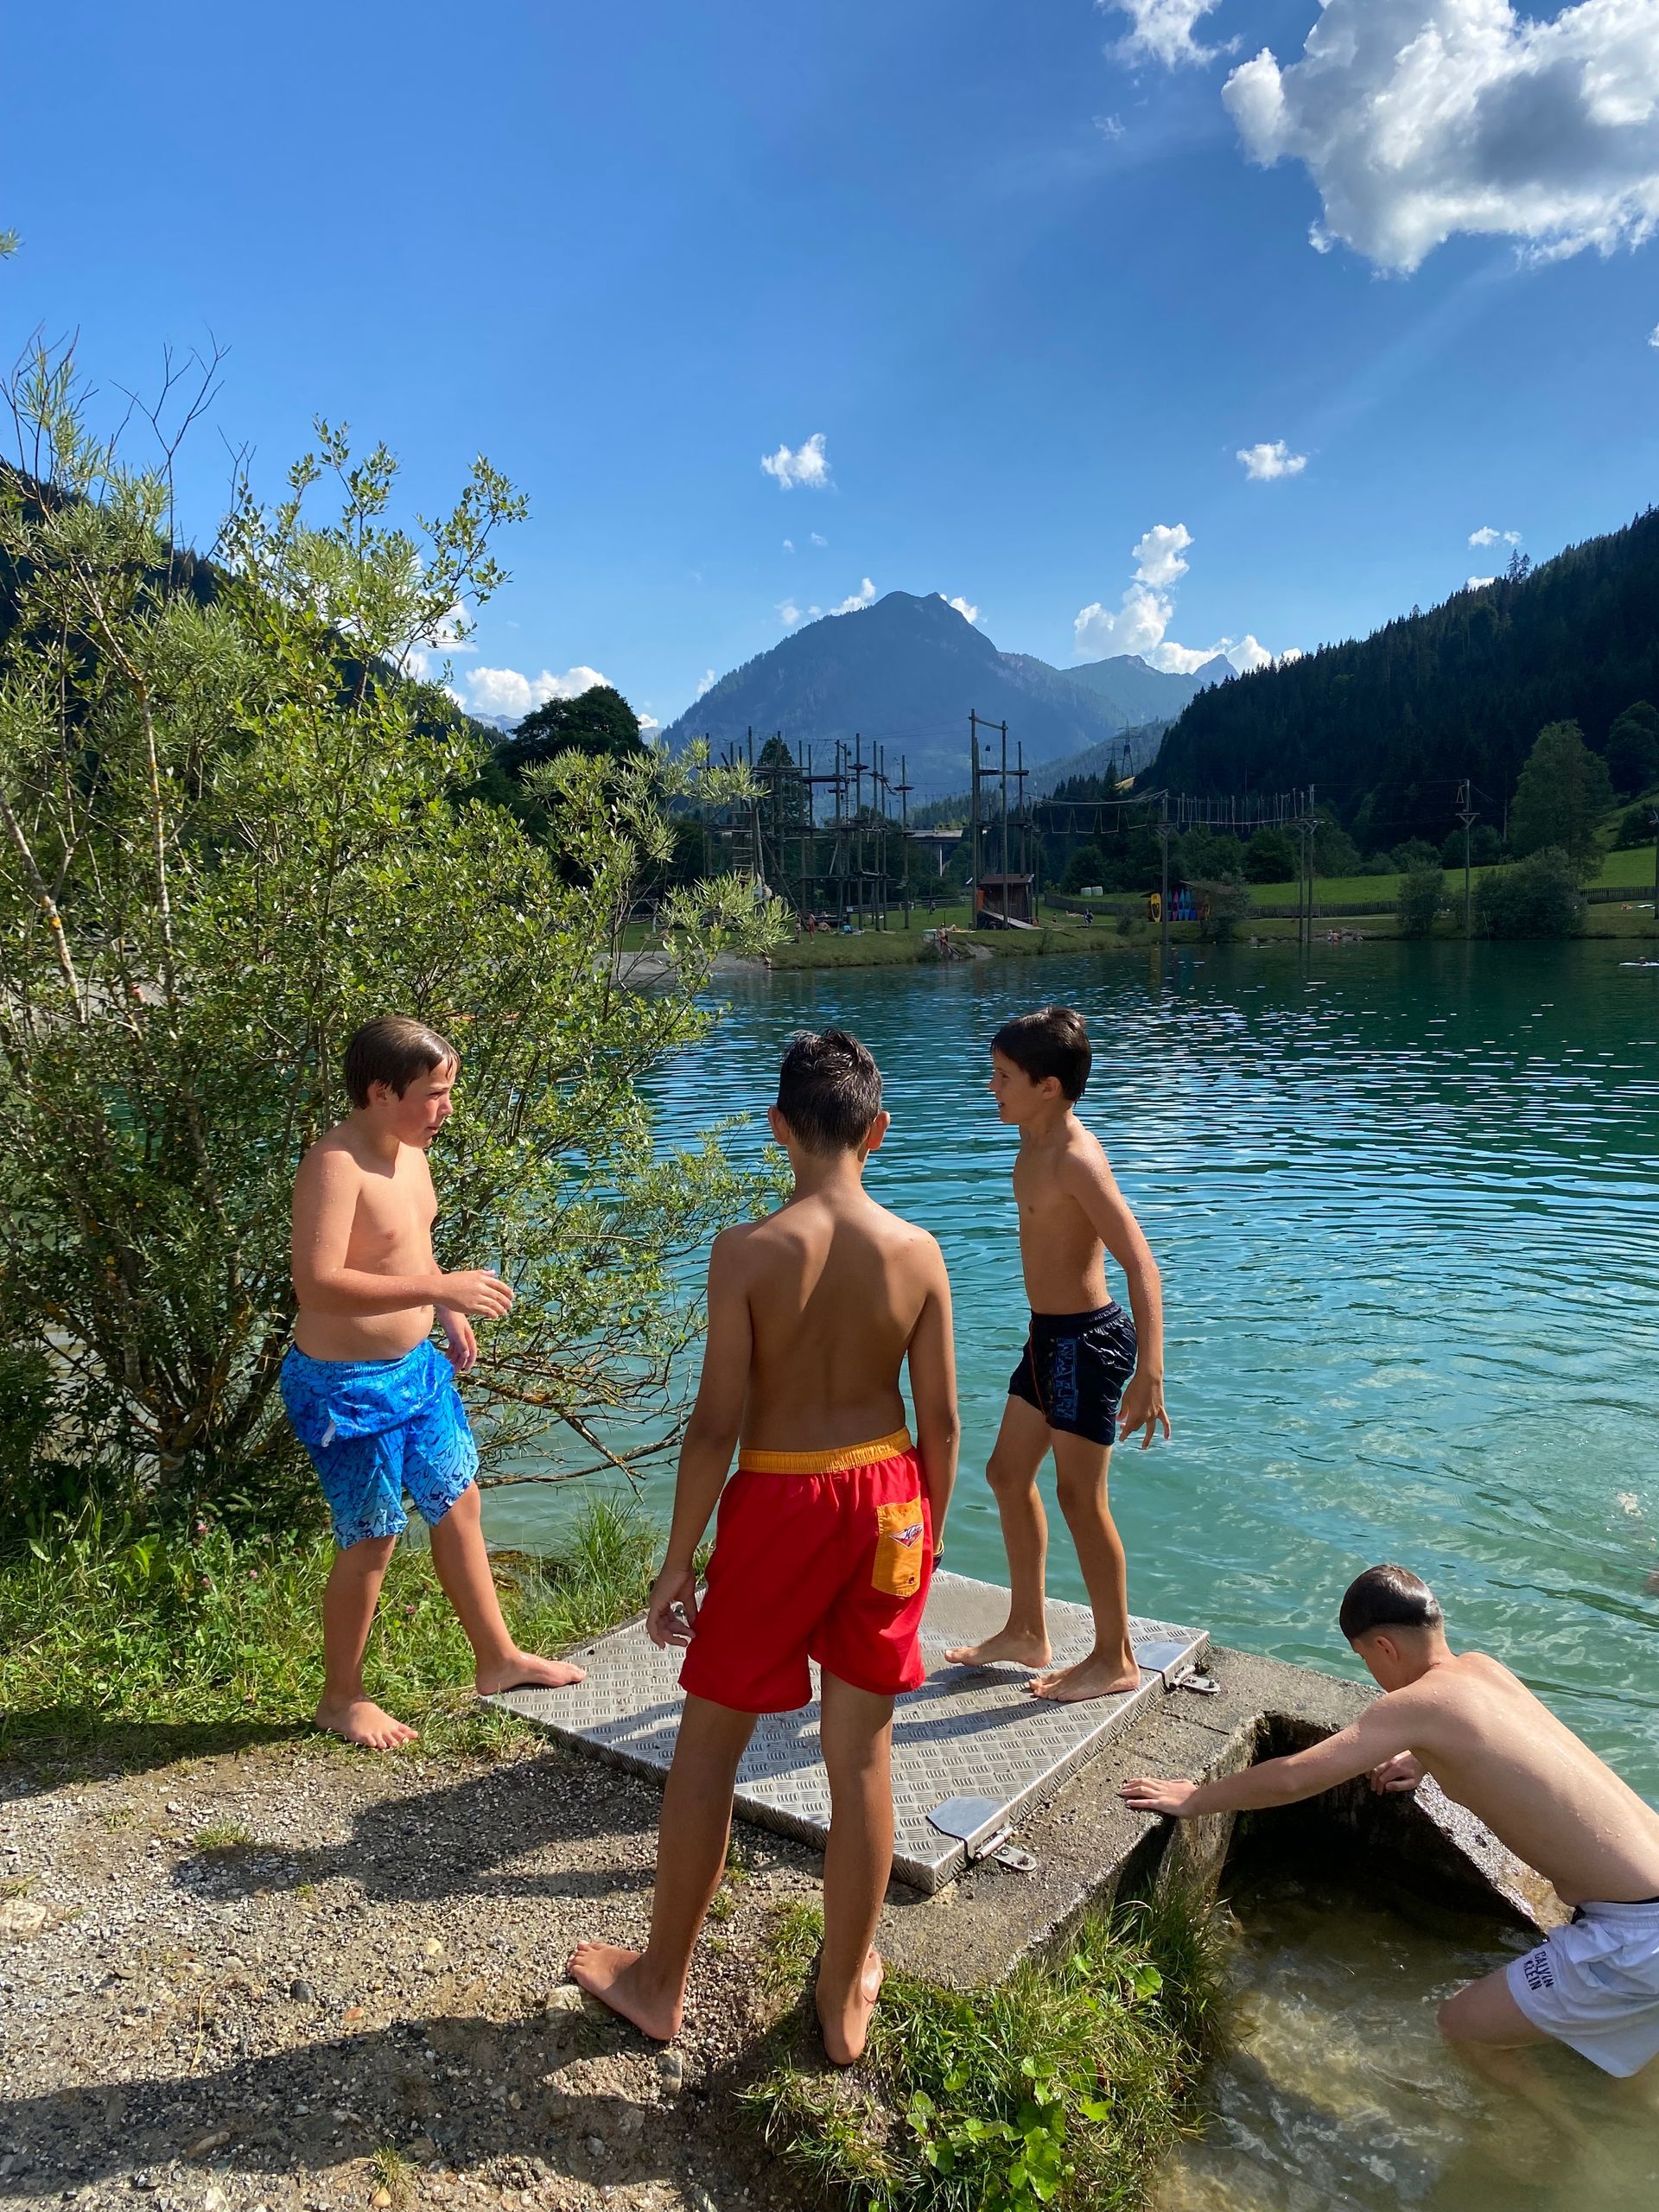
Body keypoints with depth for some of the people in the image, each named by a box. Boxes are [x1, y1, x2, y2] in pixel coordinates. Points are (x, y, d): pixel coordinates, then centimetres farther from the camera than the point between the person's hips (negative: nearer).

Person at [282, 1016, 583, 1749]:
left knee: (458, 1503, 17)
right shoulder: (334, 1166, -25)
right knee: (371, 1540, 4)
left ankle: (498, 1658, 34)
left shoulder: (409, 1149, 3)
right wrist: (440, 1288, -36)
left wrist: (450, 1313, 11)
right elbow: (317, 1284, -34)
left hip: (417, 1365, 9)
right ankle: (341, 1699, 26)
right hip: (347, 1385, -9)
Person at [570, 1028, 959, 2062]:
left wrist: (678, 1561, -4)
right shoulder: (918, 1252, -8)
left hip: (779, 1504, -3)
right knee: (863, 1757, 16)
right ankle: (847, 1997, 34)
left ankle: (661, 1982, 34)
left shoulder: (749, 1251, -18)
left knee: (710, 1745, 16)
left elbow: (717, 1422, -16)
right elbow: (941, 1420, -3)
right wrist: (925, 1537, 12)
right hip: (886, 1500, 3)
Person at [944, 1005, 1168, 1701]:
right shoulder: (1034, 1147, 5)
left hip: (1088, 1339, -10)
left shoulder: (1077, 1160, -23)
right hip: (1048, 1335, 10)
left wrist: (1149, 1375, -36)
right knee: (1008, 1476, 16)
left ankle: (1115, 1659, 19)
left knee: (1080, 1498, 1)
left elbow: (1142, 1265, -29)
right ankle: (1026, 1632, 32)